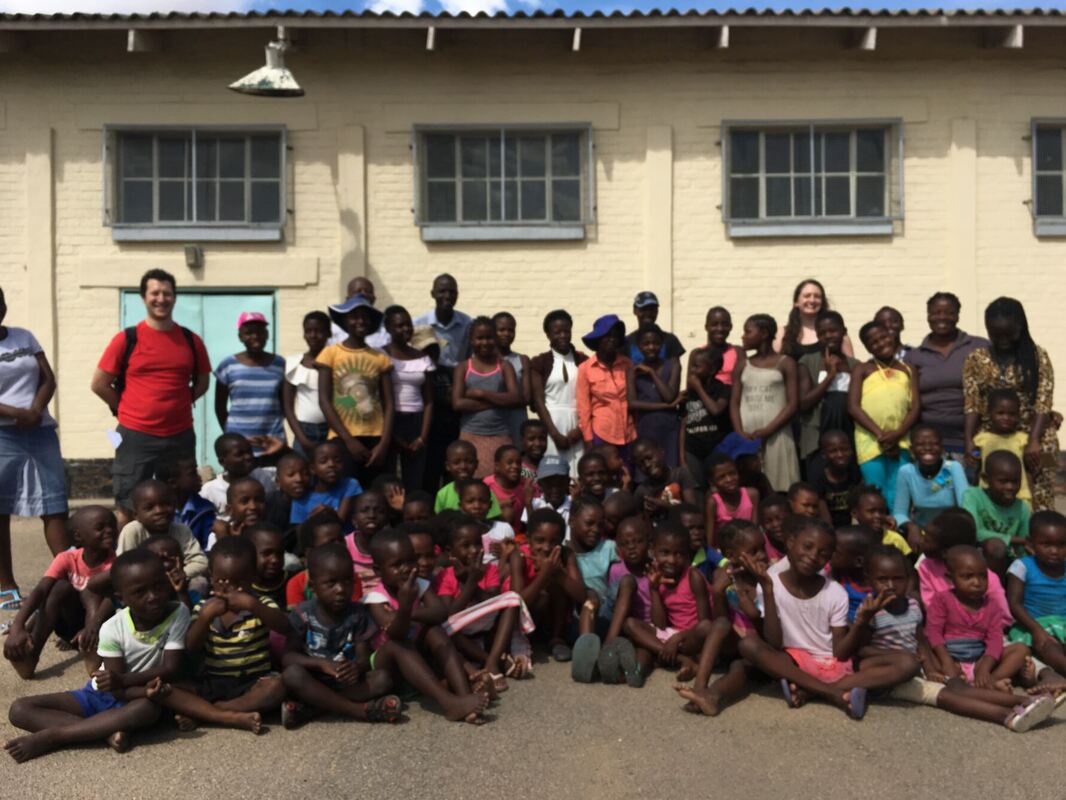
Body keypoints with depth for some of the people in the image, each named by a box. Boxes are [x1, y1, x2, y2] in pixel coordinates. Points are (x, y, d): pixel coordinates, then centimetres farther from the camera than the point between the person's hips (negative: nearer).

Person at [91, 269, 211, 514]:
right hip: (136, 436, -2)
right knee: (130, 509, 6)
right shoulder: (126, 339, -3)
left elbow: (202, 382, 17)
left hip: (180, 436, 3)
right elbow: (99, 384, 1)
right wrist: (128, 409, 2)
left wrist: (177, 406, 6)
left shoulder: (191, 340, 5)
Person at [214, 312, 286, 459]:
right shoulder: (228, 365, 1)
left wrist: (275, 434, 3)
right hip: (238, 446, -1)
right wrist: (231, 435, 6)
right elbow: (220, 407, 8)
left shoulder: (280, 364, 6)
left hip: (273, 444, 1)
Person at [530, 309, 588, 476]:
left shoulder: (583, 361, 10)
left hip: (577, 426, 2)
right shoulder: (539, 362, 4)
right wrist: (555, 433, -8)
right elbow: (538, 401, -1)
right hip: (552, 423, -2)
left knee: (578, 474, -4)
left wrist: (580, 428, -6)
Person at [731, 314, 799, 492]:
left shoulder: (785, 363, 6)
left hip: (776, 436, -3)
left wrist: (767, 430, -13)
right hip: (746, 437, 3)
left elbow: (793, 404, -3)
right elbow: (734, 403, 9)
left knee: (776, 488, -6)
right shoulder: (742, 366, 16)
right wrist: (740, 433, -9)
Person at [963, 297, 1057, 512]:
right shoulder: (976, 359, 6)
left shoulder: (1038, 356, 3)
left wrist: (1034, 441, -17)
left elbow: (1043, 402, -5)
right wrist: (969, 441, -12)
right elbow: (971, 405, 1)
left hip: (1033, 440, -1)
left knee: (1037, 502, -3)